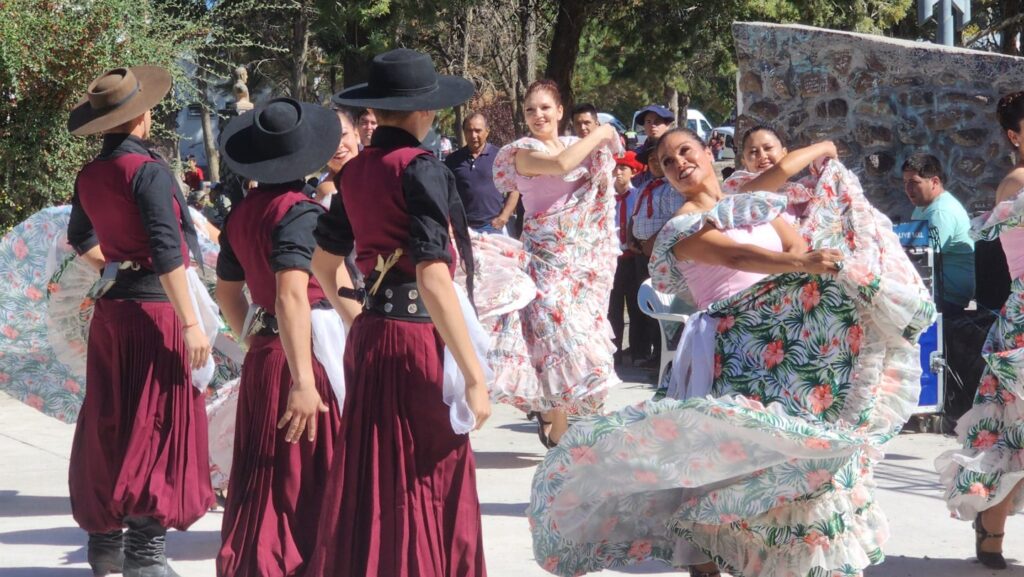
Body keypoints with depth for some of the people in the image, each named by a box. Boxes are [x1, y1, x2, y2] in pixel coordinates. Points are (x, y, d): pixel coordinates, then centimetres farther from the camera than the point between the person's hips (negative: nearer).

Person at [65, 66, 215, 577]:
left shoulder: (89, 177, 8)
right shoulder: (147, 170, -15)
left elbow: (81, 239, 26)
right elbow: (167, 251, -21)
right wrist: (190, 323, -21)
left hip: (110, 310, 7)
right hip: (155, 307, -7)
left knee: (110, 426, 13)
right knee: (157, 426, -3)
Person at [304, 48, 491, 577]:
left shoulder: (355, 171, 9)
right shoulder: (420, 169, -14)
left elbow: (324, 263, 21)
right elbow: (432, 278, -21)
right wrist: (474, 375, -20)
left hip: (368, 338, 8)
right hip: (418, 340, -8)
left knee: (371, 482, 14)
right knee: (426, 485, 0)